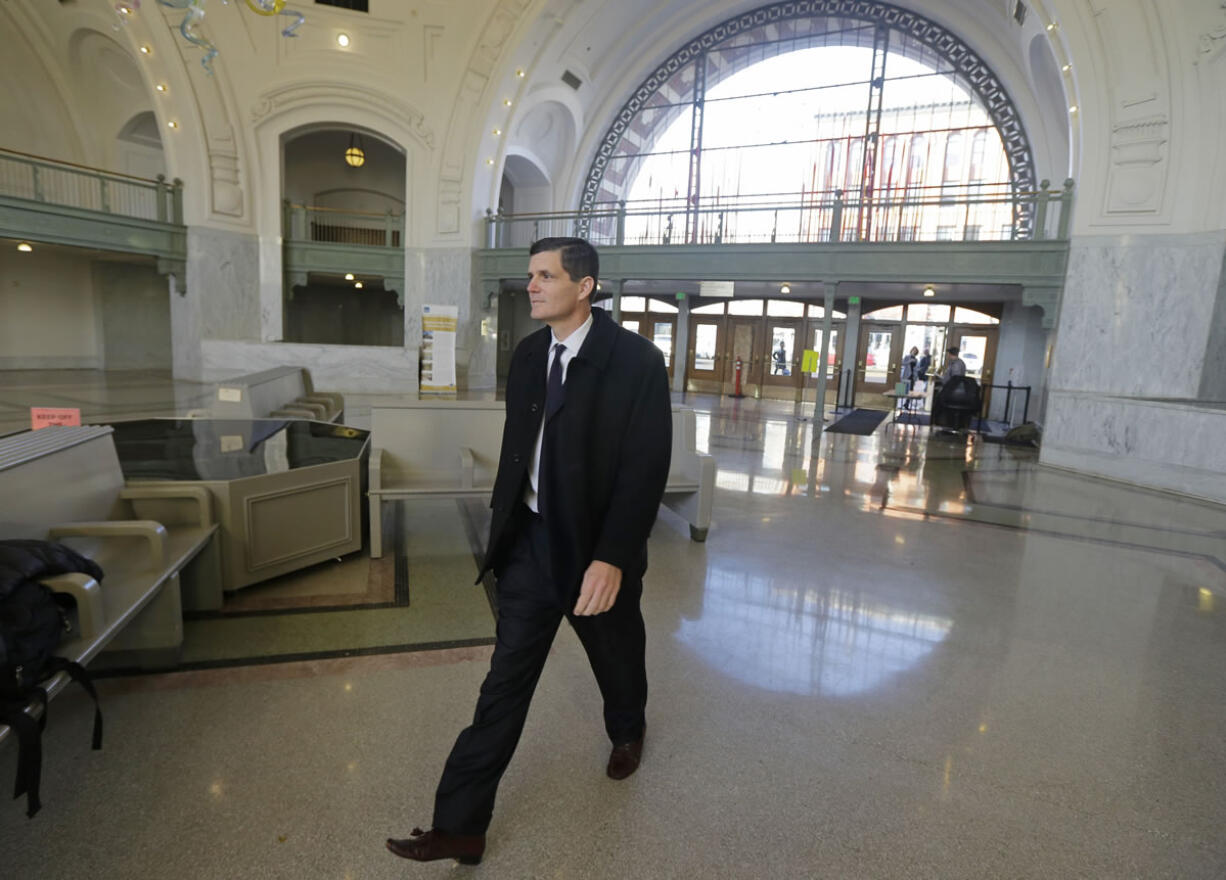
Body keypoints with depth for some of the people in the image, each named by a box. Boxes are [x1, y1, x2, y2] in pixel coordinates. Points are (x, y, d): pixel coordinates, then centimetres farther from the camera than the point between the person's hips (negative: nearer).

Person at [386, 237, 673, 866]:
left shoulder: (635, 361, -15)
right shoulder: (528, 354, 3)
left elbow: (646, 469, -18)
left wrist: (611, 557, -24)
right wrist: (503, 526, 14)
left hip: (596, 548, -3)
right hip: (531, 539, 4)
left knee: (616, 657, 21)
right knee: (505, 680, 7)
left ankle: (627, 732, 55)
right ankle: (460, 826, 18)